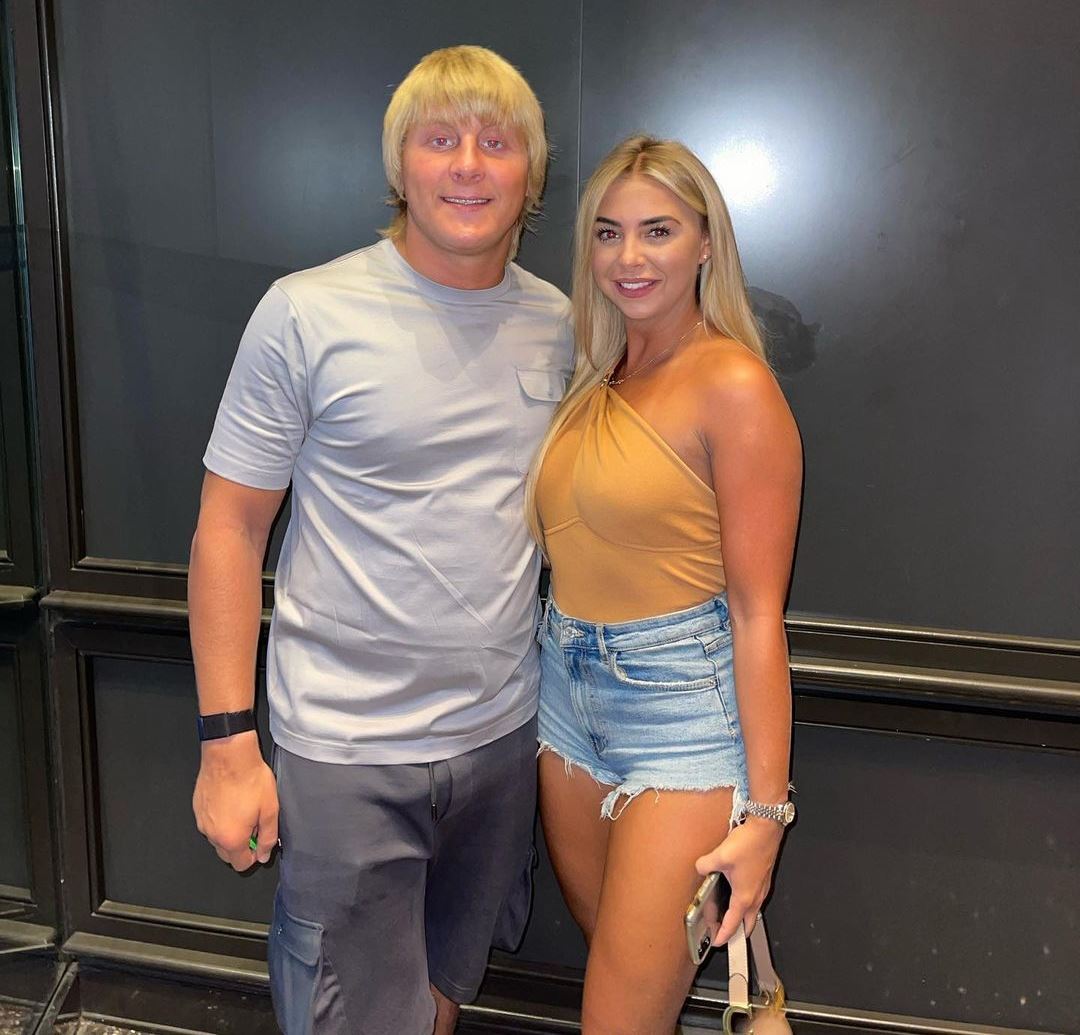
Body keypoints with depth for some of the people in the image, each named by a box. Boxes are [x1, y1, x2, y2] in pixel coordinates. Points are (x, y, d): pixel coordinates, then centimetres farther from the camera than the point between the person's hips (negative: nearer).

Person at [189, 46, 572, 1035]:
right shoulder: (306, 313, -11)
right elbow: (230, 529, -8)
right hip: (345, 751, -4)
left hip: (503, 732, 5)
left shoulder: (556, 324, 2)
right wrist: (227, 741, -10)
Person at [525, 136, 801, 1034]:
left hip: (685, 708, -7)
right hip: (569, 691, 7)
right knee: (609, 954, 20)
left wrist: (764, 808, -16)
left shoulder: (732, 382, -13)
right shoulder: (597, 377, 9)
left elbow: (758, 611, -15)